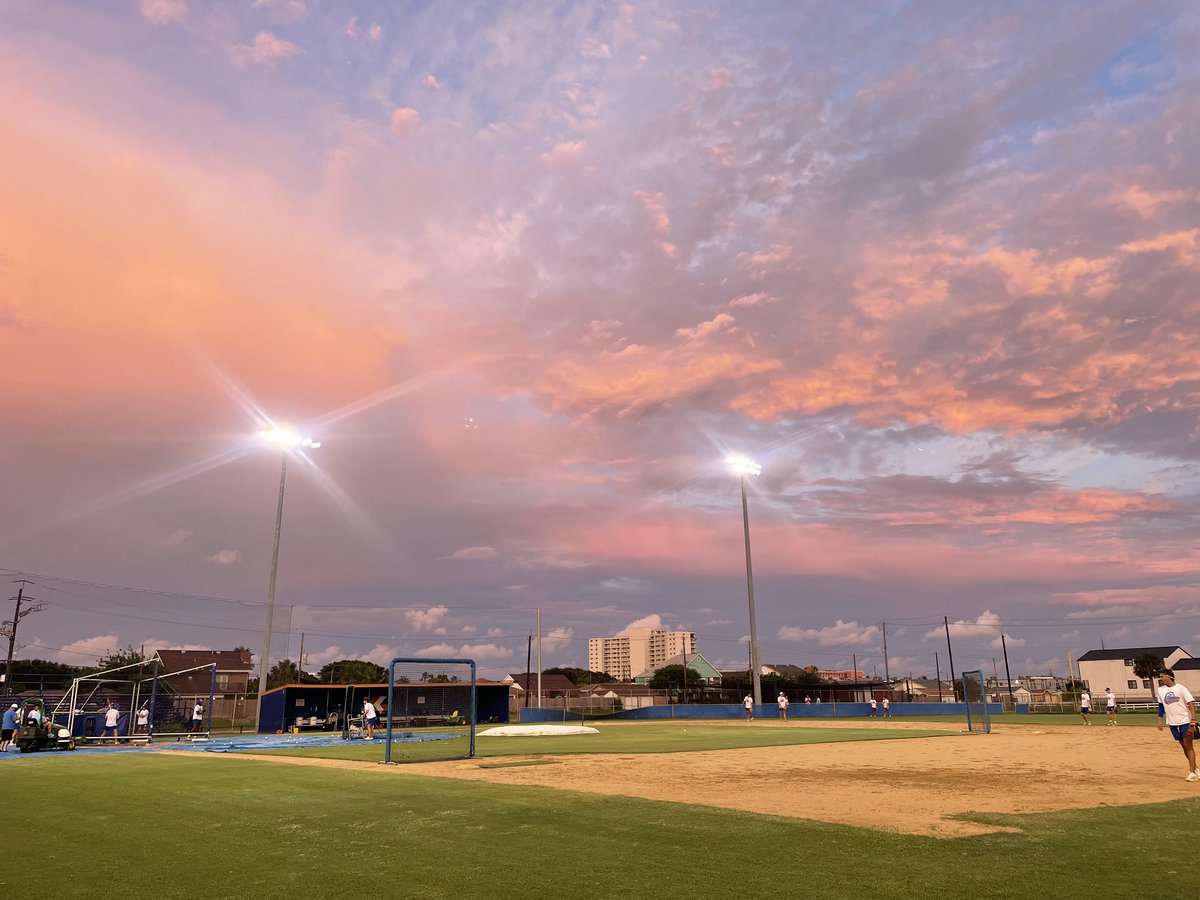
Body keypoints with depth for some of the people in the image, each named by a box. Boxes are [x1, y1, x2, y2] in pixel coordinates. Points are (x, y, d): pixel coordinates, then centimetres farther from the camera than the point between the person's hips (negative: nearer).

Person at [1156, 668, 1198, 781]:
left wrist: (1193, 721, -22)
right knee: (1184, 747, 11)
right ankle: (1194, 768, 22)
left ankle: (1192, 772, -4)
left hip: (1185, 721, -5)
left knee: (1189, 746, -5)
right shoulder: (1161, 690, 5)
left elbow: (1191, 704, -14)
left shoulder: (1180, 688, -10)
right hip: (1172, 723, 5)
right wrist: (1160, 720, 10)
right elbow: (1161, 706, 15)